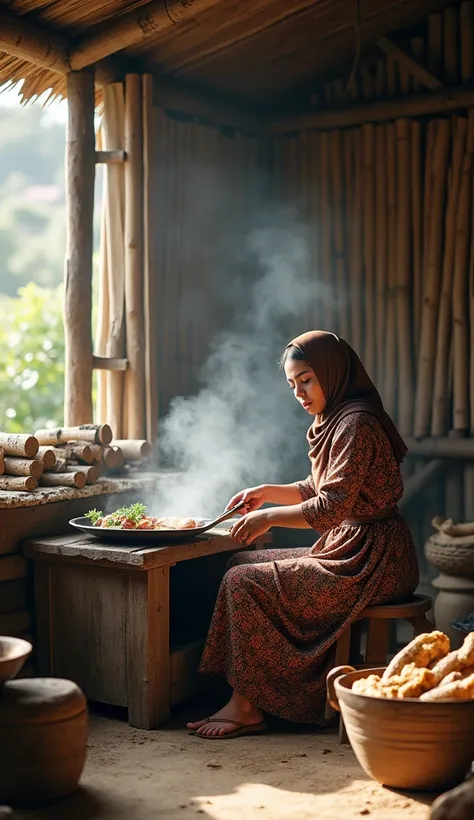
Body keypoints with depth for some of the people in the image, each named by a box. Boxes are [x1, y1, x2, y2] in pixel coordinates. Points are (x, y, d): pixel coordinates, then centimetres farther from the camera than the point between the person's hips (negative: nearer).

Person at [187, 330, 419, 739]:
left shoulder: (357, 423, -17)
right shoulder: (336, 421, 15)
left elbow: (333, 506, -23)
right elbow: (315, 490, 23)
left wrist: (270, 516, -14)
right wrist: (268, 492, 9)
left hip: (368, 562, -11)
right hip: (346, 551, 11)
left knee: (243, 582, -15)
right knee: (241, 563, 11)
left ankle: (247, 707, -6)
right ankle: (244, 696, 9)